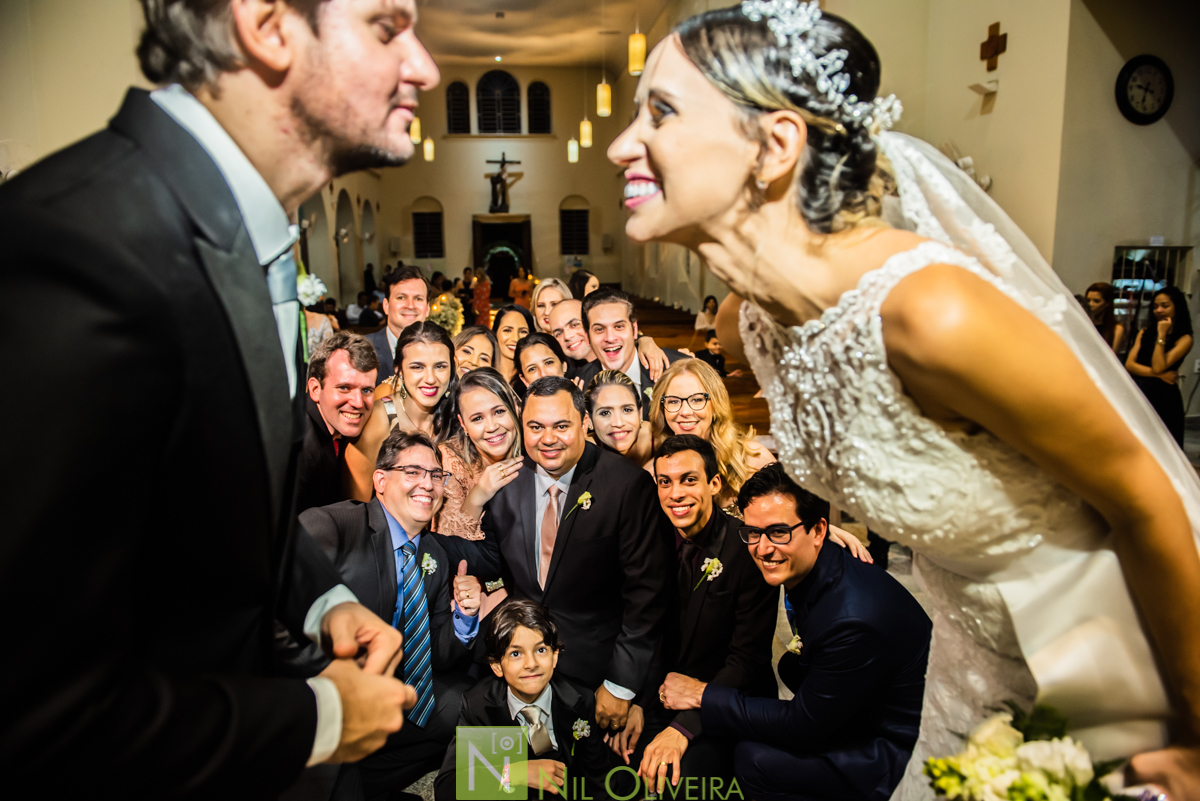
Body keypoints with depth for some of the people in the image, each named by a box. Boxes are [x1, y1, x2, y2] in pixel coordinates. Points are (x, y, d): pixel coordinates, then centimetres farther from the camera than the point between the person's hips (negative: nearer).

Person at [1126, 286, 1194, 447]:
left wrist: (1162, 335, -11)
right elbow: (1129, 364, 0)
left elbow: (1158, 366, -15)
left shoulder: (1185, 339, -2)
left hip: (1163, 398, -4)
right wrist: (1159, 374, -12)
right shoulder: (1145, 332, 12)